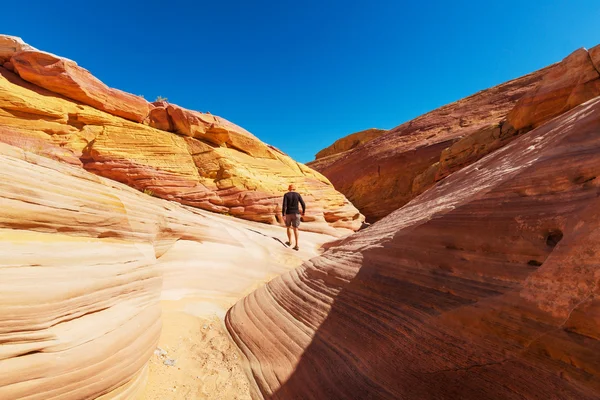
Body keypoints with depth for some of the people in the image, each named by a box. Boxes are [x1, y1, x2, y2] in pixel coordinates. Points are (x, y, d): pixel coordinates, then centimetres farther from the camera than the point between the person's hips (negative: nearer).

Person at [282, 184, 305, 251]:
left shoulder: (286, 195, -3)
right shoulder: (298, 195, 2)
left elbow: (284, 205, -15)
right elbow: (303, 205, -2)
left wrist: (283, 215, -15)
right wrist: (303, 212, 15)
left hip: (288, 214, -1)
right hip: (296, 214, 1)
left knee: (288, 227, 22)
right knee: (295, 229, 6)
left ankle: (289, 242, 33)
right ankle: (296, 245, -1)